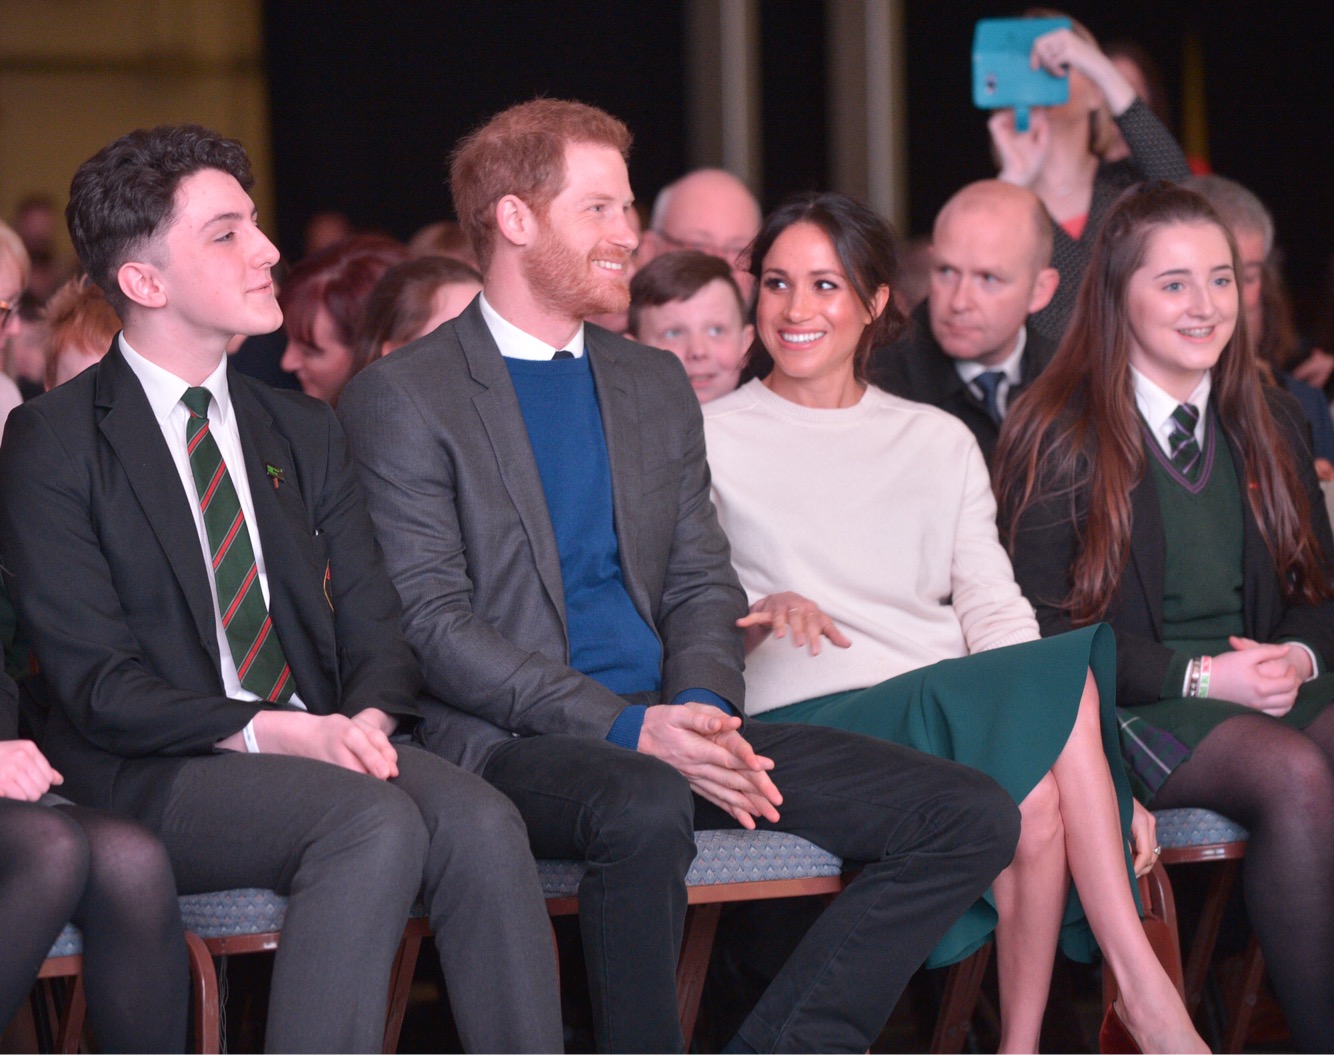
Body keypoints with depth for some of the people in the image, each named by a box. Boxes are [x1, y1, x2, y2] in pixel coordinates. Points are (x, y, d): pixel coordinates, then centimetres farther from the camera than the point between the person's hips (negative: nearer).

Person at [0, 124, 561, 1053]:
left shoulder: (304, 431, 17)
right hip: (155, 770, -5)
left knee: (480, 820, -26)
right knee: (377, 824, -32)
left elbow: (373, 620, 11)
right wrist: (270, 733, -20)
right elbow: (95, 681, -9)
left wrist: (370, 714, -12)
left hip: (322, 742, 5)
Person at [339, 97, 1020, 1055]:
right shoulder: (401, 399, -1)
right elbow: (432, 625, -10)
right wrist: (628, 729, -19)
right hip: (513, 743, -6)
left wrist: (702, 707, -6)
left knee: (972, 817, -10)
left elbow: (702, 582, 18)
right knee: (647, 809, -41)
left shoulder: (656, 385, 20)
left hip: (665, 731, 7)